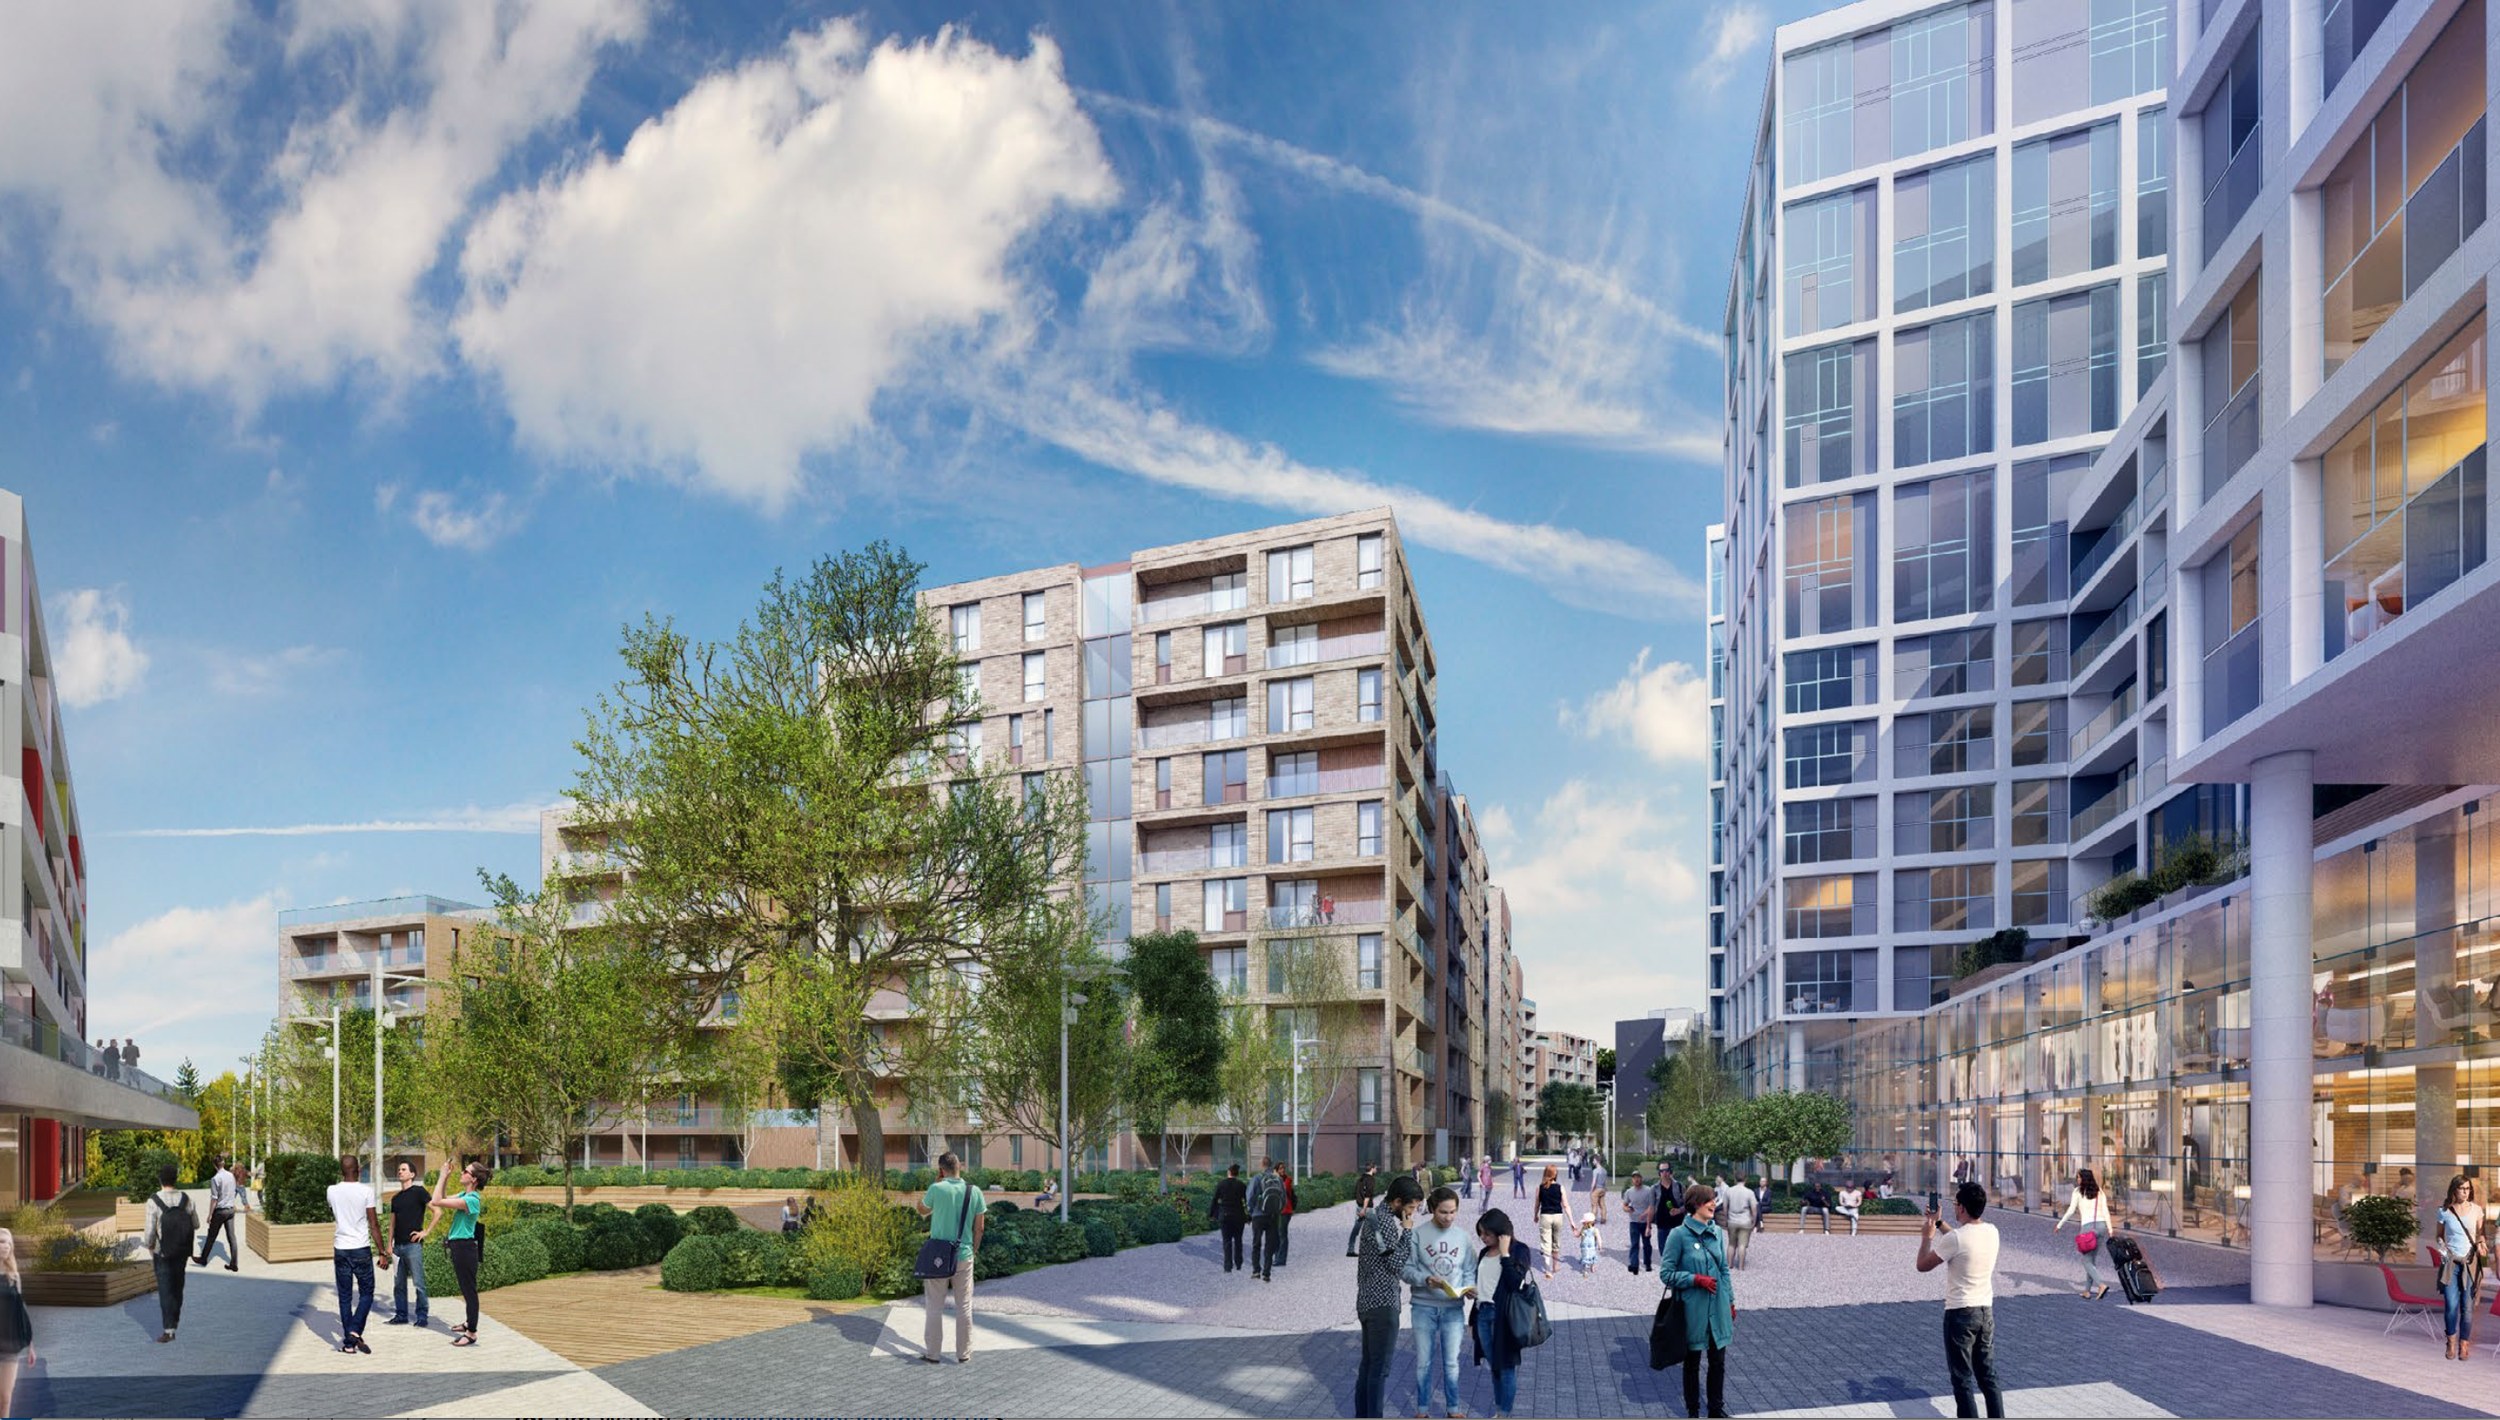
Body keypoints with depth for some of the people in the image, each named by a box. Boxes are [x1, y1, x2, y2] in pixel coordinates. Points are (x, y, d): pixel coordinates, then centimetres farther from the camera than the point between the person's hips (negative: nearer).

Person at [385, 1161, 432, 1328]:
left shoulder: (419, 1192, -4)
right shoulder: (396, 1198, 16)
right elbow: (392, 1223, 20)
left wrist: (426, 1232, -11)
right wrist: (390, 1245, 12)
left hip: (413, 1245, -7)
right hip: (398, 1246, 7)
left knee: (418, 1283, -4)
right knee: (399, 1284, 10)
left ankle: (422, 1317, 1)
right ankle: (401, 1316, 18)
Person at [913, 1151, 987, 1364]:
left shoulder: (936, 1189, -11)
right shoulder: (974, 1191, -4)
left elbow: (923, 1211, 9)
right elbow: (980, 1227, 1)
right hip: (963, 1256, 2)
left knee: (934, 1307, 9)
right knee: (964, 1306, 10)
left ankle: (932, 1353, 13)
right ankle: (963, 1353, 14)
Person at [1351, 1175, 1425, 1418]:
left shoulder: (1373, 1217, 14)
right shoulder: (1385, 1222, -17)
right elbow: (1397, 1263, -17)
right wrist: (1407, 1232, -11)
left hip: (1367, 1302, 10)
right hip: (1382, 1304, -10)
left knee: (1368, 1365, 14)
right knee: (1380, 1368, -4)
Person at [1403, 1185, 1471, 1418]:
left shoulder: (1462, 1235, 0)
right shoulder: (1418, 1234, -10)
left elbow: (1469, 1271, 6)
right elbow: (1407, 1269, -9)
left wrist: (1469, 1289, -14)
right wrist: (1426, 1280, -25)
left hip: (1453, 1308, 2)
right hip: (1424, 1307, -2)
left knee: (1451, 1362, 11)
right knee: (1423, 1362, 8)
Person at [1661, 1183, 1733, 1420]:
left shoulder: (1717, 1232, 3)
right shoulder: (1679, 1235, -14)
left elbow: (1724, 1269, 13)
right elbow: (1666, 1273, -11)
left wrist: (1731, 1302, 14)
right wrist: (1696, 1279, -19)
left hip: (1718, 1309, 5)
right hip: (1693, 1309, -4)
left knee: (1718, 1361, 12)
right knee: (1692, 1362, 10)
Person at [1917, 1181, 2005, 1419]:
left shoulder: (1955, 1238, -20)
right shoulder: (1992, 1232, 1)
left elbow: (1923, 1265, -8)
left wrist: (1927, 1236, 7)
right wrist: (1939, 1223, 28)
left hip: (1960, 1313, -6)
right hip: (1986, 1311, 7)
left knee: (1963, 1380, 2)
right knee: (1988, 1376, 15)